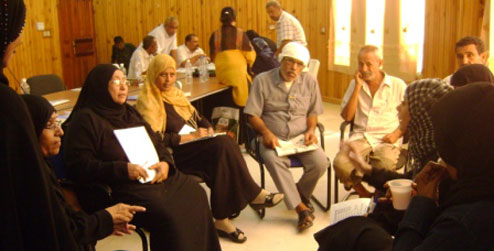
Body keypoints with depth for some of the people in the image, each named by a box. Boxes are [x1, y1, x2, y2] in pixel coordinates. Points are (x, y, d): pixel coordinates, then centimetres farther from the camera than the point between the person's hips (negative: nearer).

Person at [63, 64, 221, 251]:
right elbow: (79, 167, -12)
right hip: (122, 187, -8)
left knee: (195, 195, -10)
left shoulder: (129, 112, 20)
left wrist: (165, 162, -2)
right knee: (167, 213, -29)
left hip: (156, 176, 8)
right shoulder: (85, 119, -4)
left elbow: (156, 142, 21)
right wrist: (123, 169, -21)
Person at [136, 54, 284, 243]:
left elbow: (197, 117, 23)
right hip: (174, 155, -7)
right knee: (222, 144, -27)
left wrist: (208, 129, 1)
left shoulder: (175, 93, 17)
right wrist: (191, 136, -17)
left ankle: (222, 219, -22)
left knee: (223, 146, -25)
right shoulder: (147, 101, -7)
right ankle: (253, 194, -14)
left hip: (194, 148, 7)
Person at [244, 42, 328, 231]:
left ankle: (300, 194, 6)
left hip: (301, 138, 2)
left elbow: (312, 112, 15)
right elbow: (253, 115, -1)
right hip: (273, 138, -2)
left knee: (320, 162, -26)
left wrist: (311, 130, -6)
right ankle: (301, 208, -24)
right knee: (273, 160, -36)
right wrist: (266, 132, -18)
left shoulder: (310, 82, 9)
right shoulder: (262, 80, 0)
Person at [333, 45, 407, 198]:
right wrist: (358, 87, -1)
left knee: (385, 167, -33)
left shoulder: (398, 85, 7)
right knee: (340, 163, -27)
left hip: (387, 140, -2)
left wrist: (397, 133, -9)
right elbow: (347, 116, 4)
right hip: (360, 137, 2)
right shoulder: (355, 85, 14)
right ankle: (365, 195, -1)